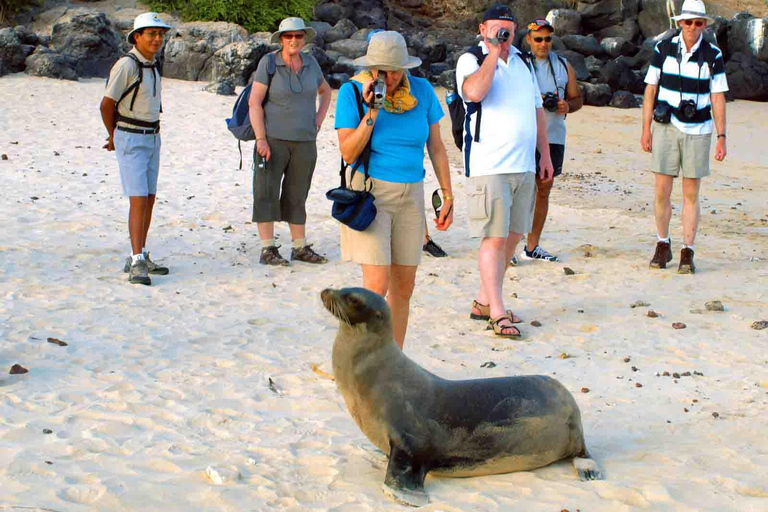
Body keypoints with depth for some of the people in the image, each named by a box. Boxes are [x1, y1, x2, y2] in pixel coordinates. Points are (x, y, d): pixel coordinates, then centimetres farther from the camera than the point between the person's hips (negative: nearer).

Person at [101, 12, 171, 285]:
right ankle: (137, 265, -16)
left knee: (149, 200, 10)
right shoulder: (126, 65, -17)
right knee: (138, 200, -15)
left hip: (151, 139, 8)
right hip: (130, 142, -8)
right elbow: (107, 104, -12)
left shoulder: (151, 65, 10)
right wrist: (114, 137, 4)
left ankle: (139, 258, 19)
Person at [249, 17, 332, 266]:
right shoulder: (268, 64, -6)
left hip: (305, 141, 4)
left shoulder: (310, 63, 6)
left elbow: (325, 90, 24)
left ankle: (300, 248, 19)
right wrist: (261, 139, -16)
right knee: (267, 193, -4)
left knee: (297, 195, 11)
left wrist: (319, 119, 9)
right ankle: (267, 250, 0)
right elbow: (254, 102, -9)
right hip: (273, 140, -4)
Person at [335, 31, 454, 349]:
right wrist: (372, 111, -21)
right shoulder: (352, 92, -9)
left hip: (410, 195, 4)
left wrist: (448, 195, 7)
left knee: (403, 286, 7)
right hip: (369, 192, -4)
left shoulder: (421, 91, 1)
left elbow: (436, 147, 9)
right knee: (377, 285, -15)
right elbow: (348, 153, -12)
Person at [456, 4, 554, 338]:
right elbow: (474, 91, -26)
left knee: (512, 236, 10)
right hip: (489, 168, -7)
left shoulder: (522, 62, 17)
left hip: (524, 166, 7)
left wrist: (545, 155, 18)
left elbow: (537, 110, 22)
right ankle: (497, 314, -4)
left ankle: (483, 302, 21)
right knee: (494, 238, -8)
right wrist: (493, 53, -17)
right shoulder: (471, 60, -3)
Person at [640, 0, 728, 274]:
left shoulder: (713, 55, -2)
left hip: (698, 130, 0)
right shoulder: (663, 49, -1)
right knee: (662, 191, -1)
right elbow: (650, 89, 3)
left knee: (691, 194, 2)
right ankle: (663, 246, 17)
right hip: (666, 127, 0)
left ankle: (687, 253, 8)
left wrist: (721, 137, -4)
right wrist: (646, 128, -1)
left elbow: (718, 98, 0)